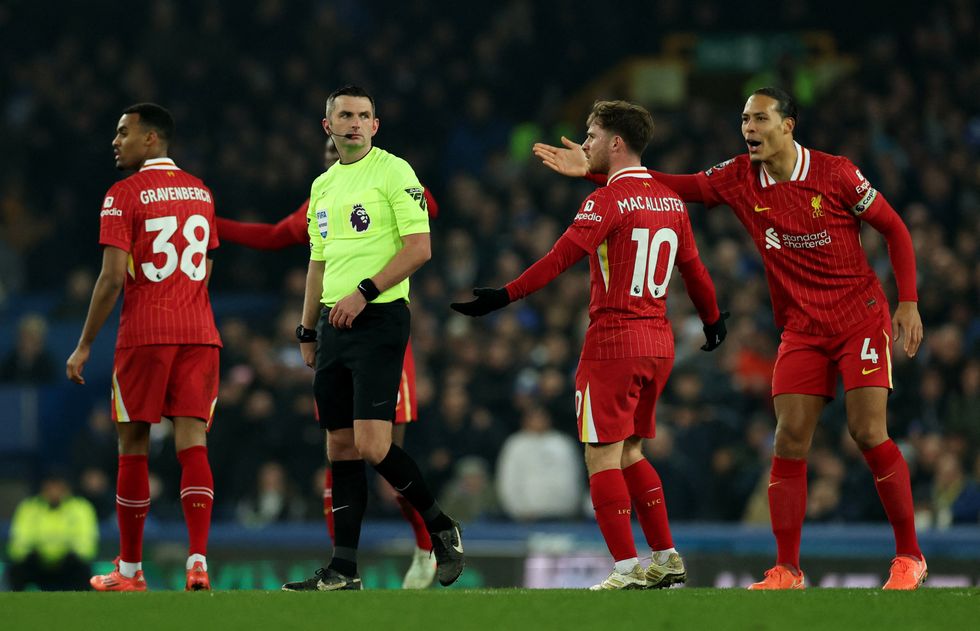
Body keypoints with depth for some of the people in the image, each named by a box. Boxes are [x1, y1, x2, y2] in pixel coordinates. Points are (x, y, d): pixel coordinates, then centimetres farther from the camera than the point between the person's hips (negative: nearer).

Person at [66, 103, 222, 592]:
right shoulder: (200, 193, 14)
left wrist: (85, 346, -5)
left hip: (144, 334, -4)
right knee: (193, 444, -2)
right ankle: (198, 560, -18)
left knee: (133, 448, 6)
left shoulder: (124, 195, -6)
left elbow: (112, 277, -11)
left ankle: (129, 570, 11)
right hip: (199, 332, 4)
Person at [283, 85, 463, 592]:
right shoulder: (323, 185, 18)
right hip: (333, 323, 7)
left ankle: (441, 528, 4)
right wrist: (307, 331, 20)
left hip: (378, 319, -7)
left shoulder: (393, 171, -5)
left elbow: (419, 248, -11)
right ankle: (343, 569, 7)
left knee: (371, 444, -15)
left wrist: (365, 293, -17)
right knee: (341, 447, 5)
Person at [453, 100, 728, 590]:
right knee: (629, 454, 18)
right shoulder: (670, 201, 11)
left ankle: (628, 567, -9)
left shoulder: (608, 200, -11)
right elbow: (693, 270, 20)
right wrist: (713, 321, 35)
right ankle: (666, 559, 15)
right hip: (659, 342, 8)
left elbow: (559, 259, -20)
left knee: (602, 457, -4)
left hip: (613, 342, -8)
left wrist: (503, 297, -21)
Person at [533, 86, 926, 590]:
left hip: (861, 318, -4)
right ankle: (786, 571, -1)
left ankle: (909, 557, 1)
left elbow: (894, 229, -1)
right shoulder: (739, 178, 2)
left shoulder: (834, 173, -9)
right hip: (802, 331, 4)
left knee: (868, 433, -11)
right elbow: (674, 186, 4)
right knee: (789, 438, -5)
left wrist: (909, 303, -7)